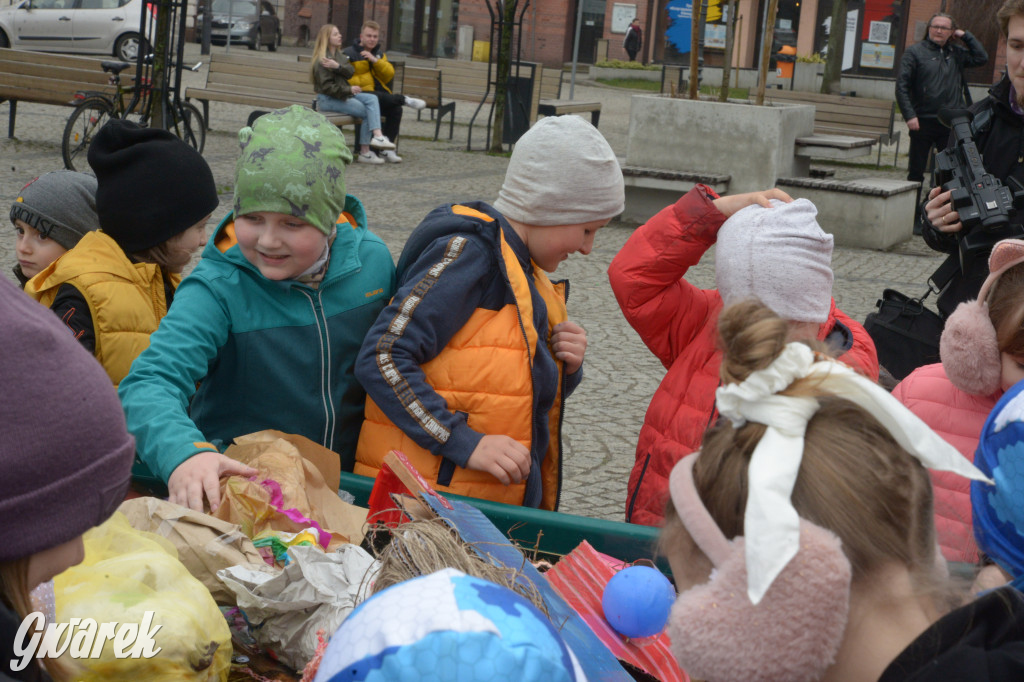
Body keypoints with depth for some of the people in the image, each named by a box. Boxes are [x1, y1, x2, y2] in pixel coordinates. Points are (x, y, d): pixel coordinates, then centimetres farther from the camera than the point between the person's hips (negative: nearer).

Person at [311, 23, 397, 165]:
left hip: (344, 94, 8)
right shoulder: (321, 61, -9)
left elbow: (350, 71, 1)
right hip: (327, 99, -8)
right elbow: (327, 87, -16)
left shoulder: (340, 55, 18)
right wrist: (349, 90, -17)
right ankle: (364, 152, -17)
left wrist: (338, 66, -19)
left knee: (372, 99, -14)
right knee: (366, 112, -18)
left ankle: (377, 136, -28)